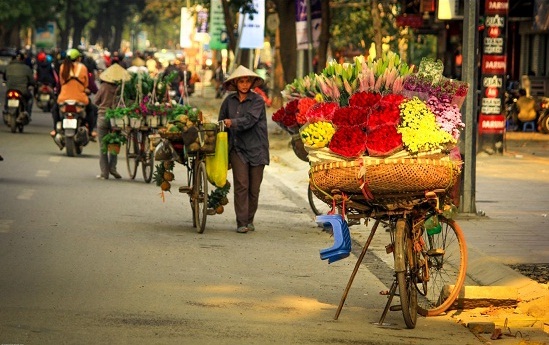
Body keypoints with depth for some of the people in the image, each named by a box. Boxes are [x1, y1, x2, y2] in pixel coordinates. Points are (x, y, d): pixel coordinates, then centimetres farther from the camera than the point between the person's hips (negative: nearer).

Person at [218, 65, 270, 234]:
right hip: (237, 148, 1)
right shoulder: (229, 100, 8)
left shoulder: (257, 100, -1)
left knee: (254, 188, 2)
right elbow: (221, 121, 17)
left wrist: (232, 123, -27)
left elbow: (250, 120, -15)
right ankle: (241, 222, -10)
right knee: (241, 185, -10)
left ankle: (249, 220, 17)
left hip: (256, 148, -1)